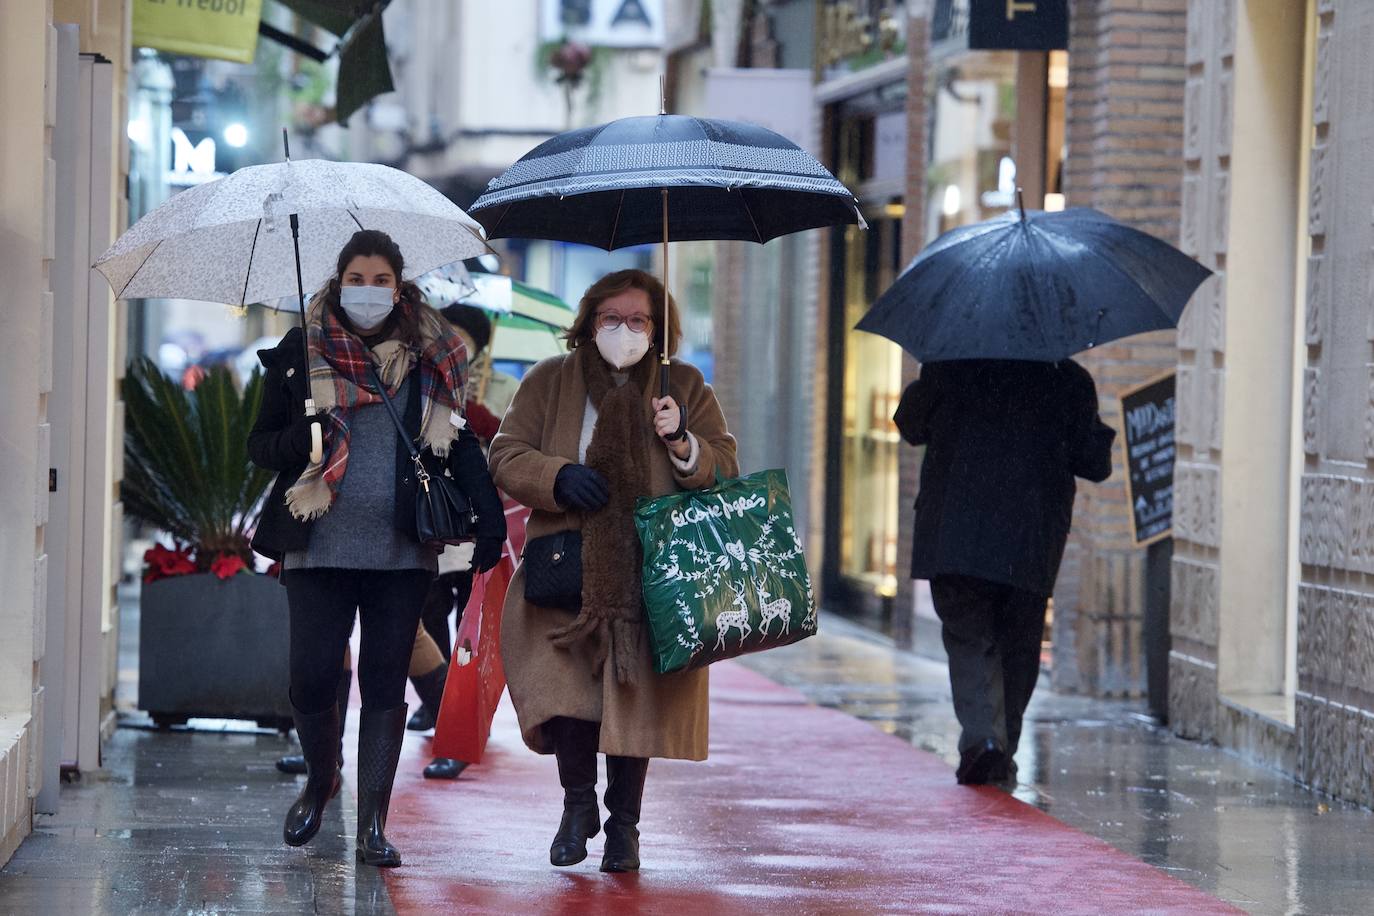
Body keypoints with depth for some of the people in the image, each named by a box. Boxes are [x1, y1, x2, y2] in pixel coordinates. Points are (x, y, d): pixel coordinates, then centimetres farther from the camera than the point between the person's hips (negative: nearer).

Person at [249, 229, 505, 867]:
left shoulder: (427, 355, 7)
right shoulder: (300, 353, 4)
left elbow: (458, 441, 10)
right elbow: (260, 444, 8)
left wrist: (489, 515, -2)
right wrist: (299, 440, -15)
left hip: (401, 550, 1)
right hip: (319, 545, -1)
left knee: (385, 683, 0)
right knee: (312, 677, -5)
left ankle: (373, 823, 5)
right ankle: (319, 780, 24)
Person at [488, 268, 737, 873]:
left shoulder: (685, 388, 12)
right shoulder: (549, 382, 11)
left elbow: (725, 472, 8)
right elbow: (506, 457, 6)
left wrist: (682, 445, -12)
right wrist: (559, 477, -12)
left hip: (649, 576, 0)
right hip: (566, 570, 0)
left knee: (637, 696, -5)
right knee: (563, 686, -15)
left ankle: (623, 822, 11)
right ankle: (578, 802, 7)